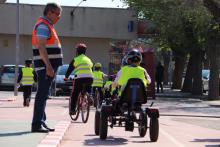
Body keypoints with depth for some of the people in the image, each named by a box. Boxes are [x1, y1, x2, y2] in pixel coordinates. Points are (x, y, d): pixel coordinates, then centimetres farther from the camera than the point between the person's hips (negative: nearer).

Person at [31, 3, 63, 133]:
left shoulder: (48, 26, 20)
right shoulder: (43, 26, -12)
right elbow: (41, 47, -22)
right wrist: (49, 66, -26)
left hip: (48, 66, 10)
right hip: (45, 66, -10)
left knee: (43, 95, 13)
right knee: (42, 94, -11)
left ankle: (41, 122, 18)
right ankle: (37, 124, -12)